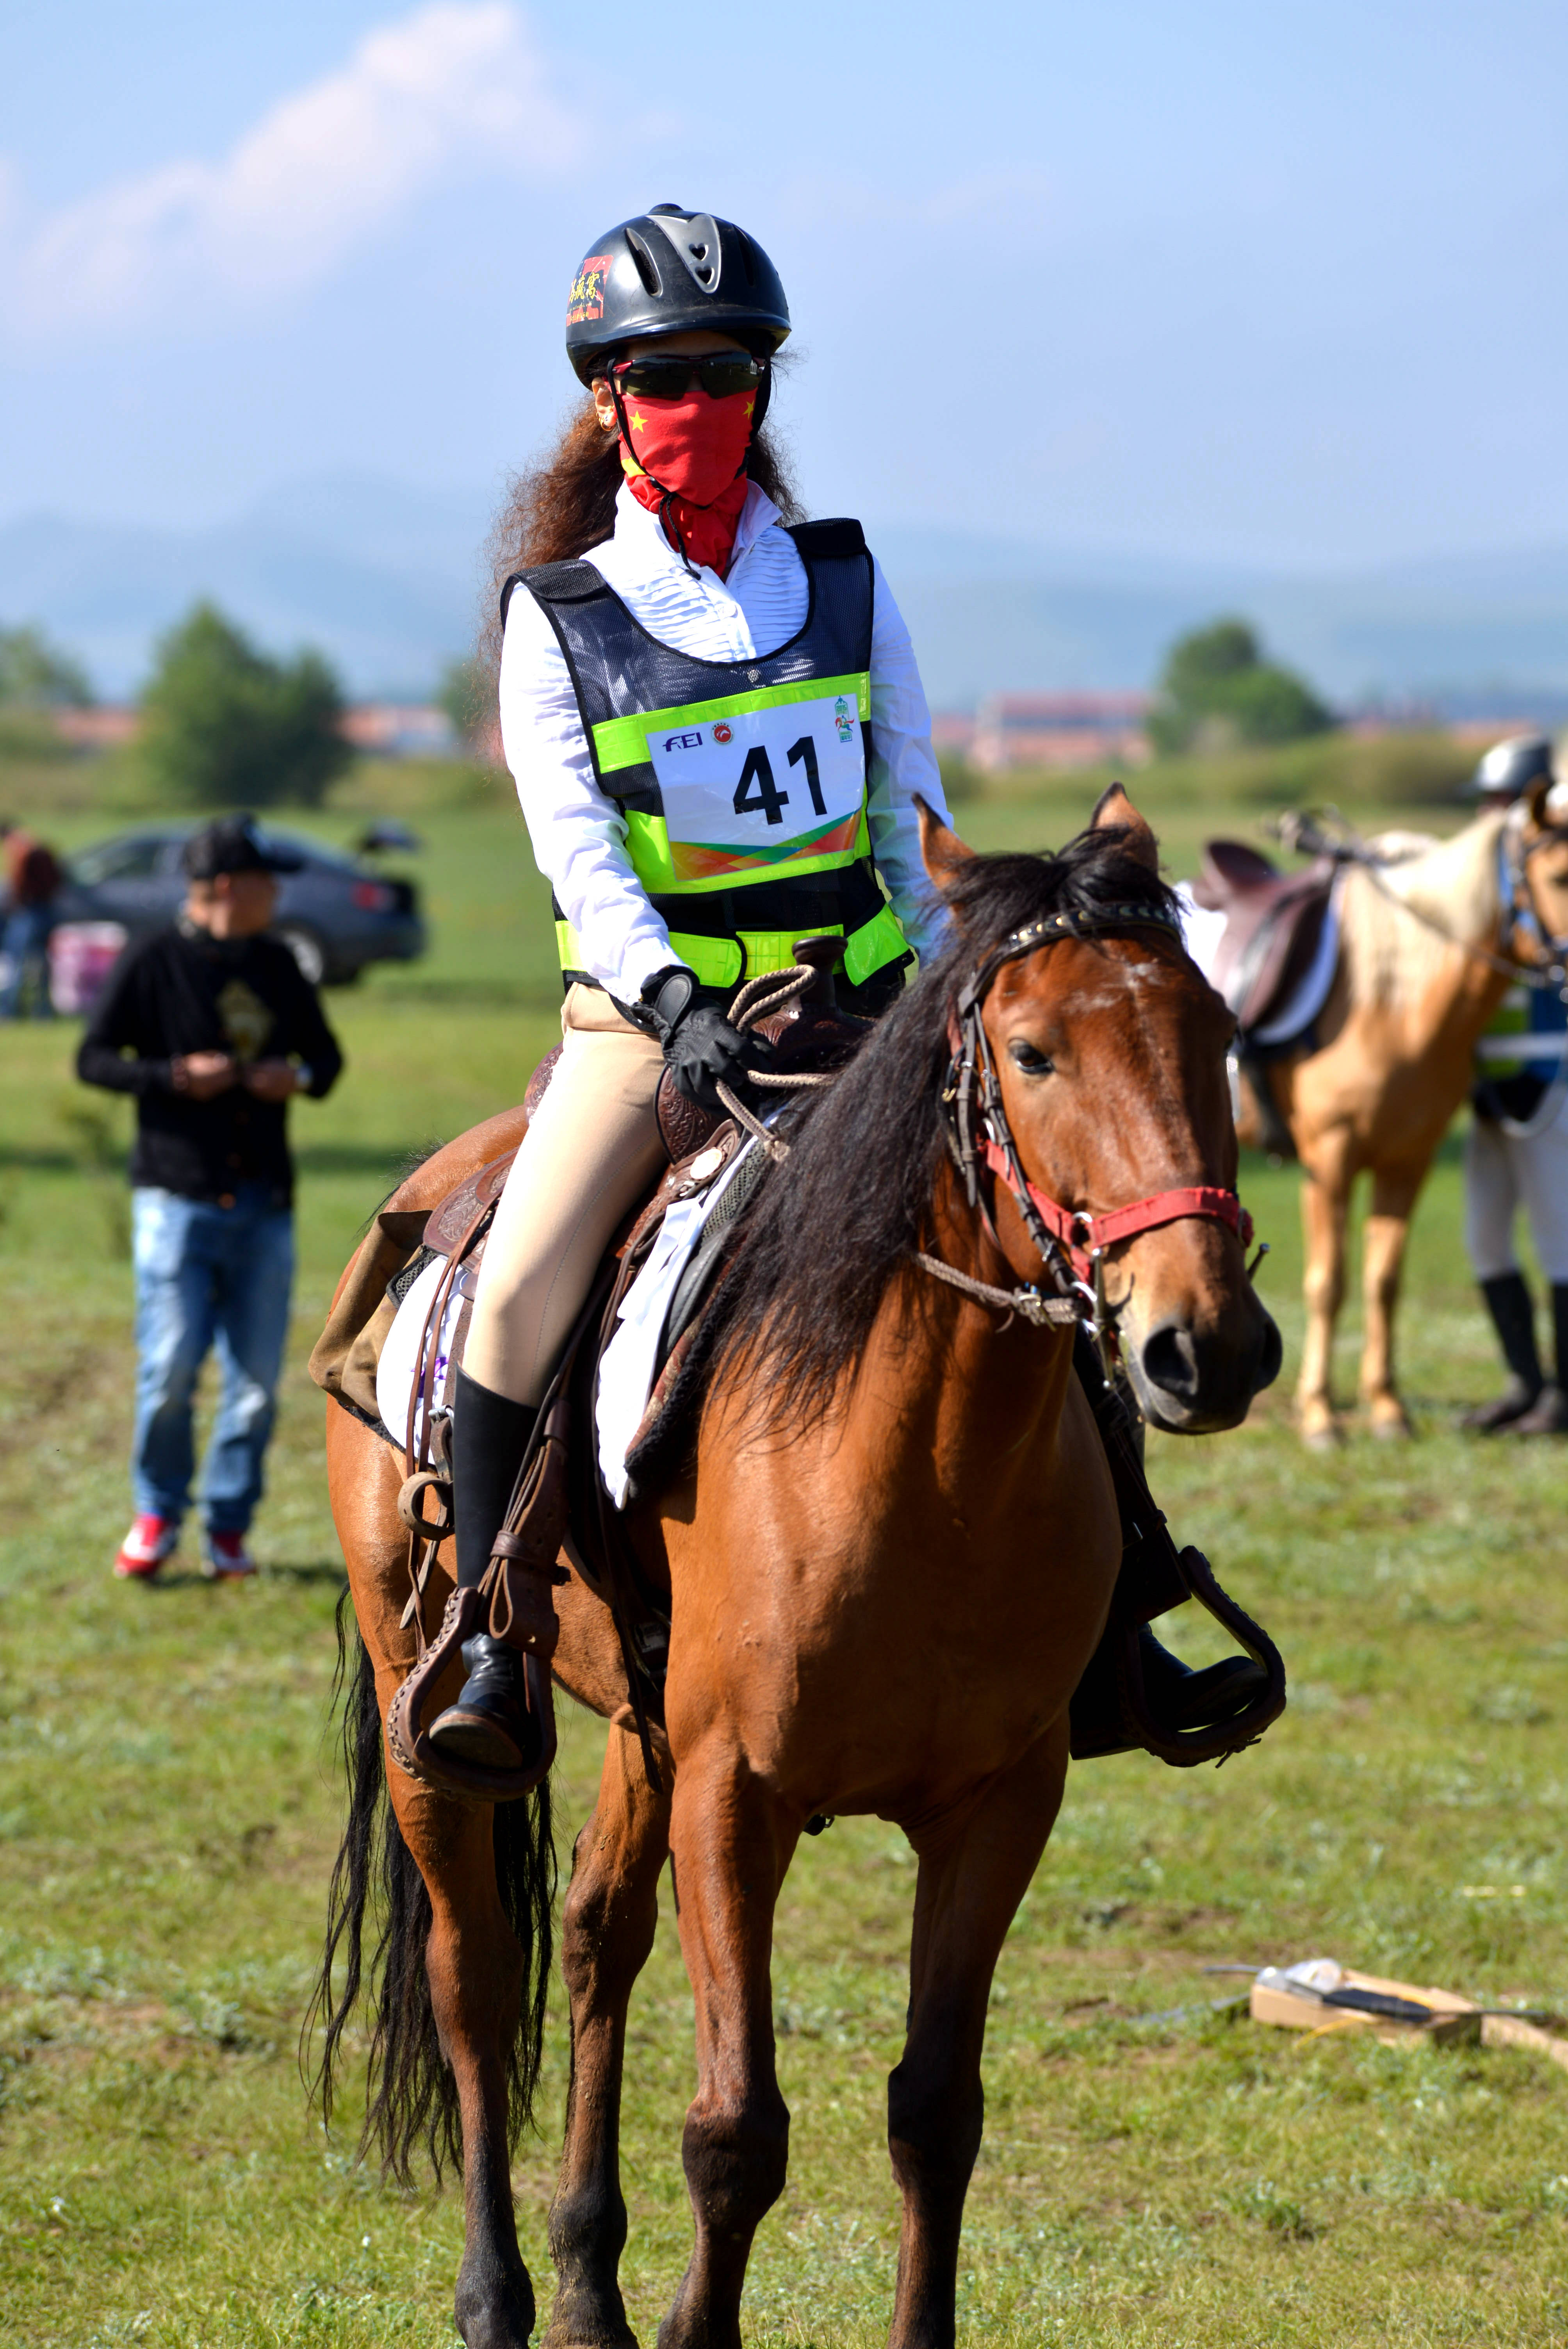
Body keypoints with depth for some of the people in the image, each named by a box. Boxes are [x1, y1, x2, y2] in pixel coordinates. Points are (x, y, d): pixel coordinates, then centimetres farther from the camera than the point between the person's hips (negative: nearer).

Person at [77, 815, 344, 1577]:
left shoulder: (278, 966, 12)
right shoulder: (153, 964, -4)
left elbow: (325, 1052, 21)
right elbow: (94, 1057, -2)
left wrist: (301, 1076, -2)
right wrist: (176, 1076, -16)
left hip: (264, 1205, 4)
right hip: (177, 1198, -4)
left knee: (257, 1376, 2)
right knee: (171, 1367, -8)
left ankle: (228, 1528, 14)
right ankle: (158, 1515, 12)